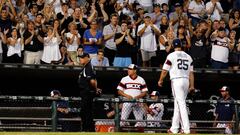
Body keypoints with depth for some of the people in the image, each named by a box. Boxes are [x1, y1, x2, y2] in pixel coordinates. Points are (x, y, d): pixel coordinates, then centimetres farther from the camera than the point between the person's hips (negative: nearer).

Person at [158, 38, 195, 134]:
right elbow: (191, 72, 10)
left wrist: (160, 80, 12)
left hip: (176, 80, -6)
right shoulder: (188, 56, 12)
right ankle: (174, 128, 16)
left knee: (181, 104, -9)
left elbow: (165, 70, -3)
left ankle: (186, 128, -17)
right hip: (186, 81, 6)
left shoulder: (171, 56, -5)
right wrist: (192, 85, 12)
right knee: (177, 104, 13)